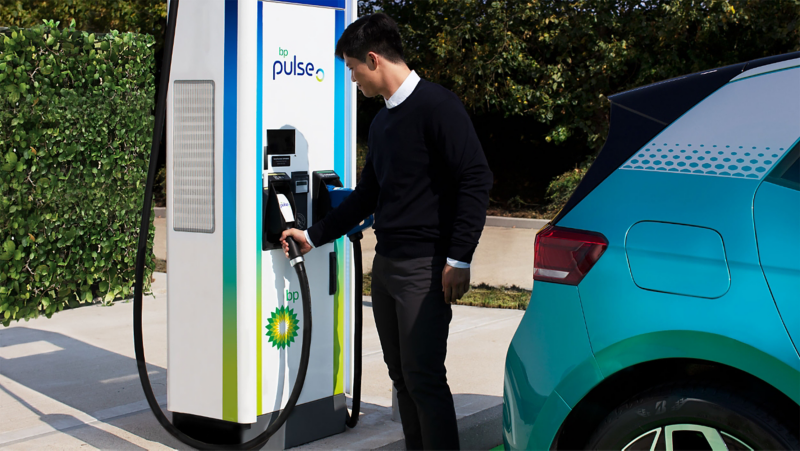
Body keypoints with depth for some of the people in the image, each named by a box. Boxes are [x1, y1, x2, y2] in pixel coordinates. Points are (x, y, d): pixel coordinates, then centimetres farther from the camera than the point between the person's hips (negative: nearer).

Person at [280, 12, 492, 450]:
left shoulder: (437, 106, -10)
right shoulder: (382, 122, 17)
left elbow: (475, 180, -16)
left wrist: (458, 259, -20)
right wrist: (313, 236, 26)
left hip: (425, 267, -8)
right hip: (385, 263, 9)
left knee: (424, 377, -9)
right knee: (401, 376, 11)